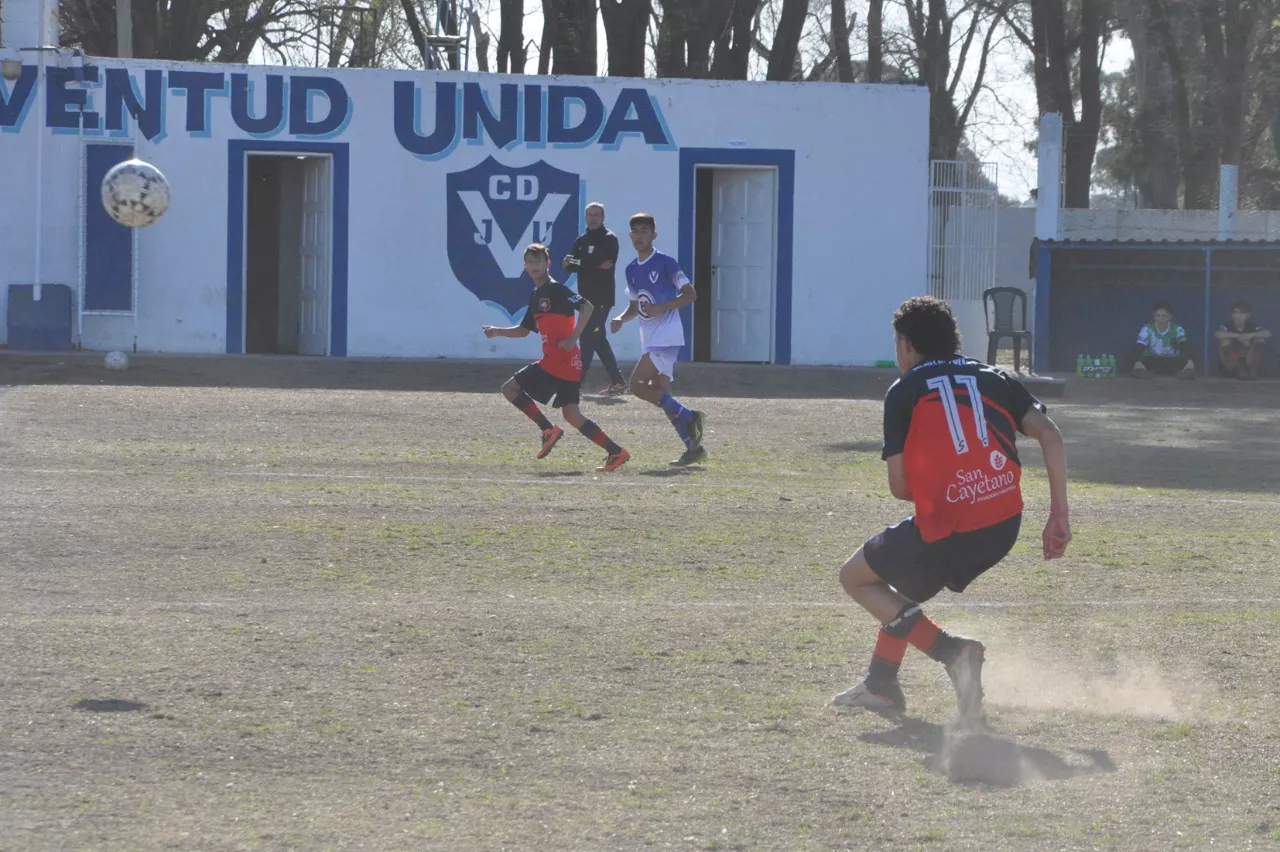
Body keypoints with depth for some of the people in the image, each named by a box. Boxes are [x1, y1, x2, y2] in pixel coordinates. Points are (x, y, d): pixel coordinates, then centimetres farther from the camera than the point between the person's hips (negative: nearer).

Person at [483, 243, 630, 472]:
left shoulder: (555, 289, -8)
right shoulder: (536, 295, 20)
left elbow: (587, 306, -18)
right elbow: (524, 330, 28)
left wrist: (573, 337, -24)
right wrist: (498, 332, 16)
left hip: (559, 359, -9)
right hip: (569, 363, 9)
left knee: (510, 388, -4)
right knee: (572, 415, 8)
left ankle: (548, 430, -7)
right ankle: (616, 453, 4)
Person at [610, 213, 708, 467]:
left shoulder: (665, 263, -9)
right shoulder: (632, 269, 14)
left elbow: (689, 294, -10)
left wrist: (660, 308, -20)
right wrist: (621, 319, 4)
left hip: (666, 336, -8)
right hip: (650, 339, 8)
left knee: (638, 384, -19)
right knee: (660, 395, 6)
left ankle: (689, 417, -11)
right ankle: (694, 446, 11)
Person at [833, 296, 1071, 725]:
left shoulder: (904, 392, 5)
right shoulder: (994, 379, 17)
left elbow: (900, 486, 2)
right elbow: (1049, 435, 4)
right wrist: (1059, 515, 4)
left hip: (946, 529, -6)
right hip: (1005, 528, 6)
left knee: (856, 577, 16)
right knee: (905, 575, 31)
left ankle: (951, 651, -3)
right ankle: (881, 685, 31)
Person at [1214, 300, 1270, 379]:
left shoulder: (1252, 326, -6)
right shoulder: (1228, 326, -11)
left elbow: (1268, 334, -23)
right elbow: (1217, 334, -34)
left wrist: (1251, 335, -37)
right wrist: (1238, 336, -37)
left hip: (1249, 363, 1)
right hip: (1228, 367, -1)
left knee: (1259, 340, -17)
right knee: (1224, 340, -25)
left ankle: (1252, 370, -21)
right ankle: (1239, 370, -27)